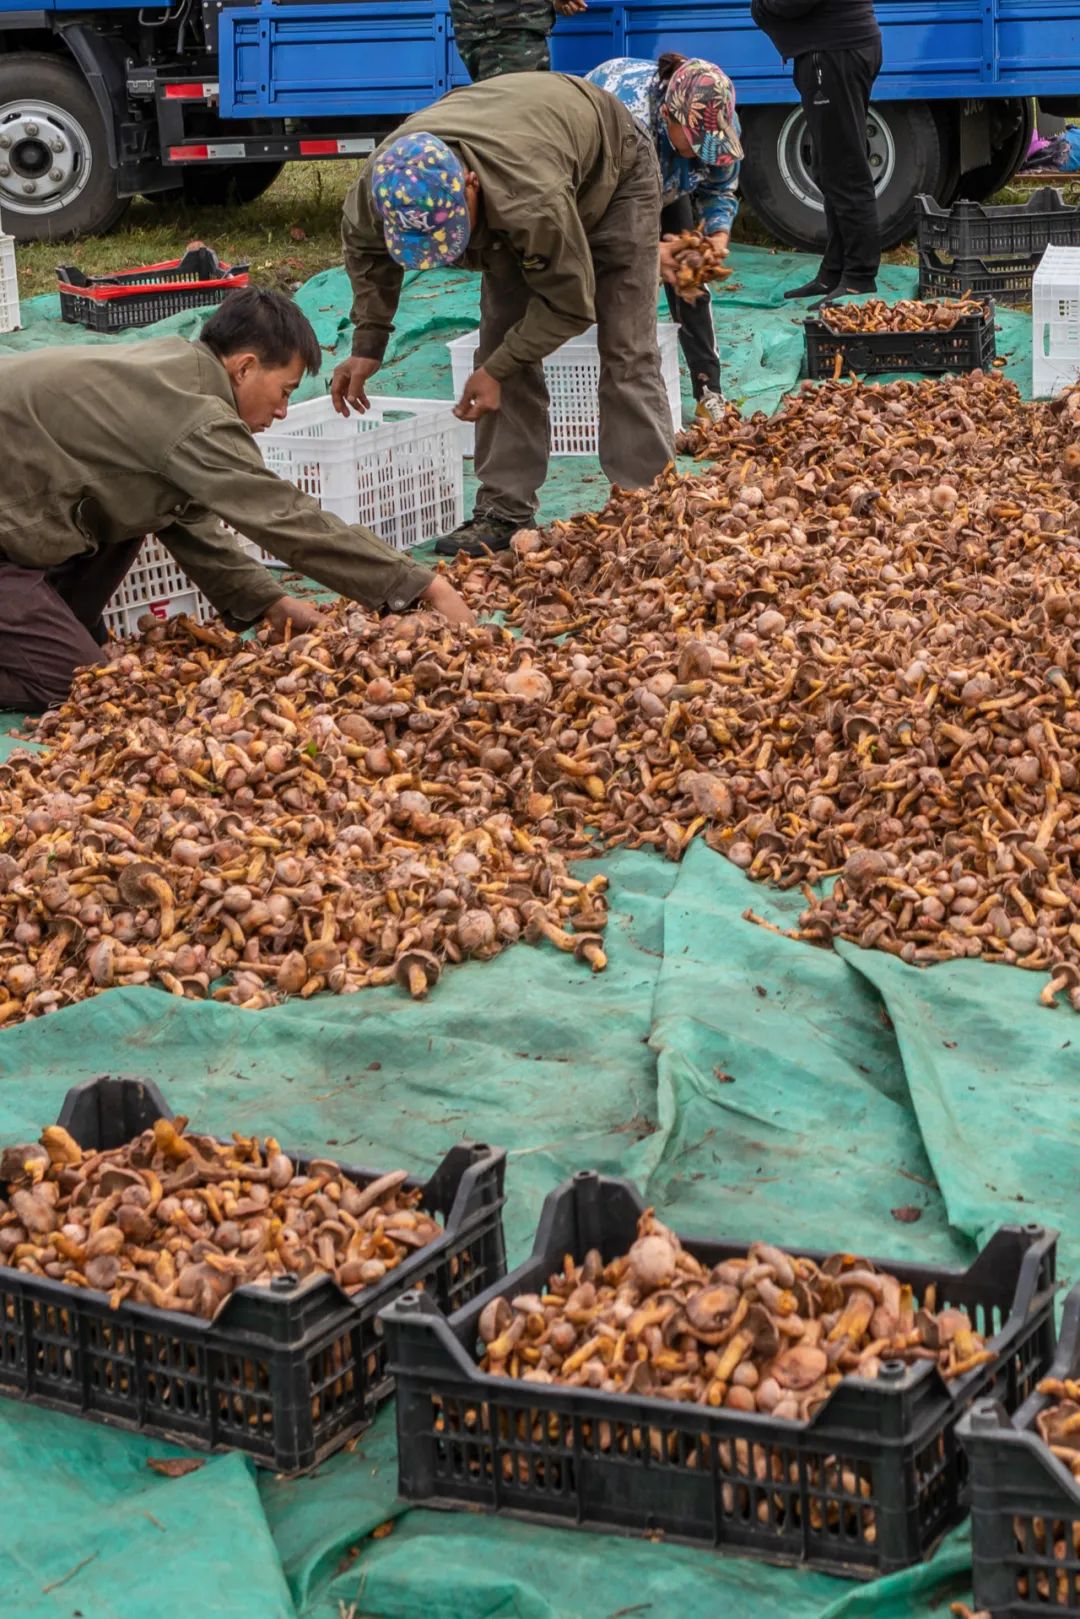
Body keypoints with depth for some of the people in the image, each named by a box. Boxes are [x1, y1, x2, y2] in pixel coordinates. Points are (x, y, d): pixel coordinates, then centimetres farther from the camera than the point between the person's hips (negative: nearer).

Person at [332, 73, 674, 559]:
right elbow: (363, 245, -6)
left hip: (611, 172, -5)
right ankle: (505, 509, 0)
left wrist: (496, 369, -27)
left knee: (626, 354, -10)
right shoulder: (385, 179, -33)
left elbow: (570, 302, -32)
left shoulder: (533, 199, -50)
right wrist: (368, 347, -10)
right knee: (503, 344, -4)